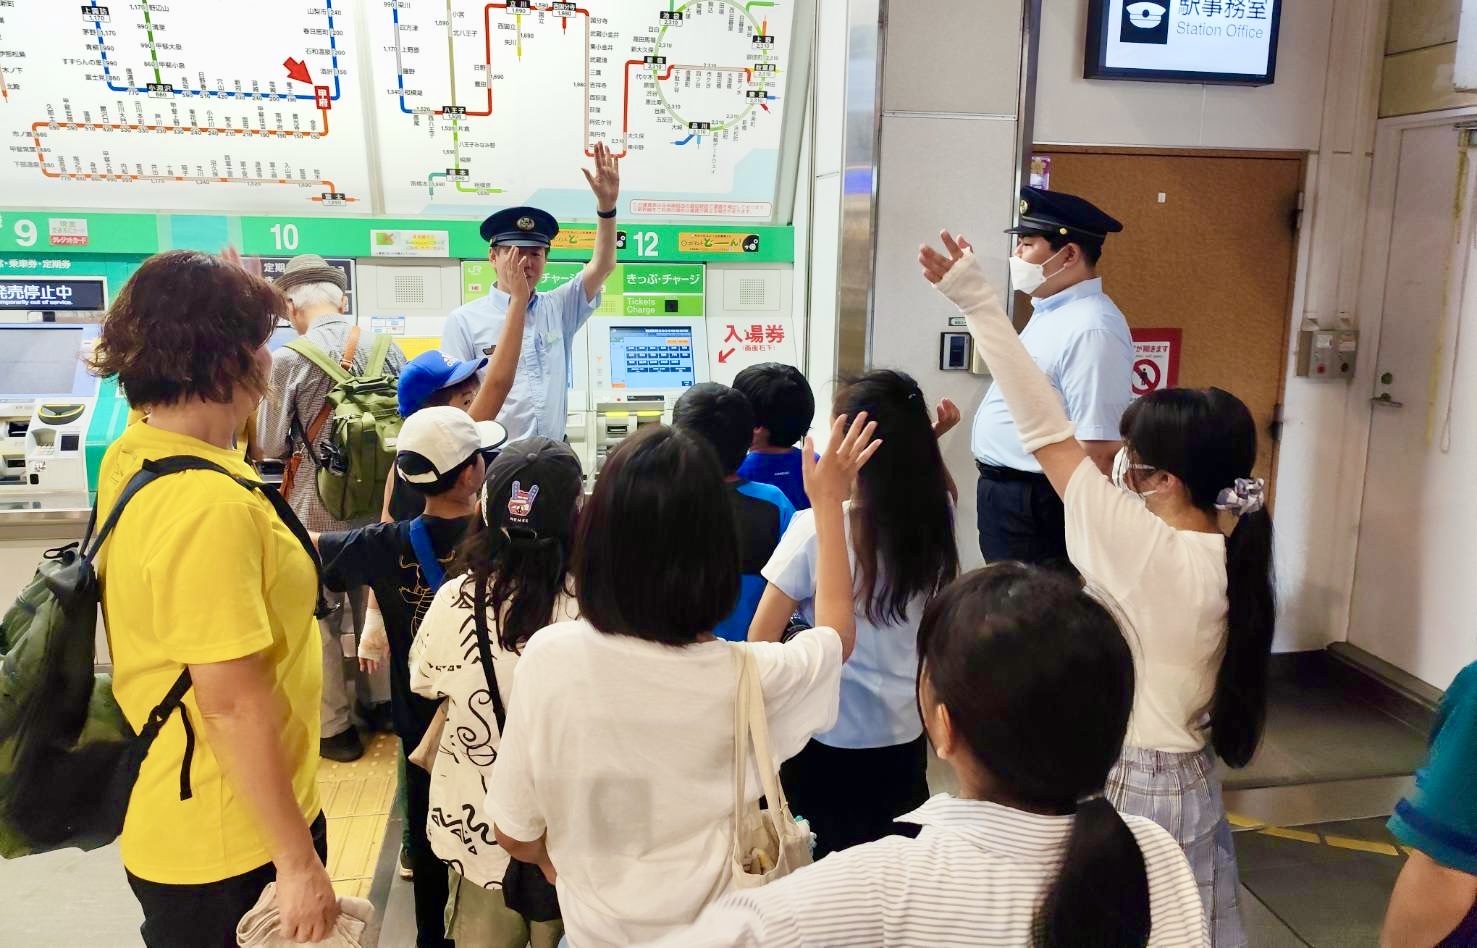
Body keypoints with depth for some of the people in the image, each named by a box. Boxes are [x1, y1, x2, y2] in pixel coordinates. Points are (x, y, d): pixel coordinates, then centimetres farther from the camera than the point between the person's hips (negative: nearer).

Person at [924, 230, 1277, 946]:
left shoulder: (1140, 546, -23)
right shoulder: (1232, 561, -2)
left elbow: (1046, 430, -24)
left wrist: (978, 302, -23)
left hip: (1120, 787, -7)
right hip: (1193, 786, 7)